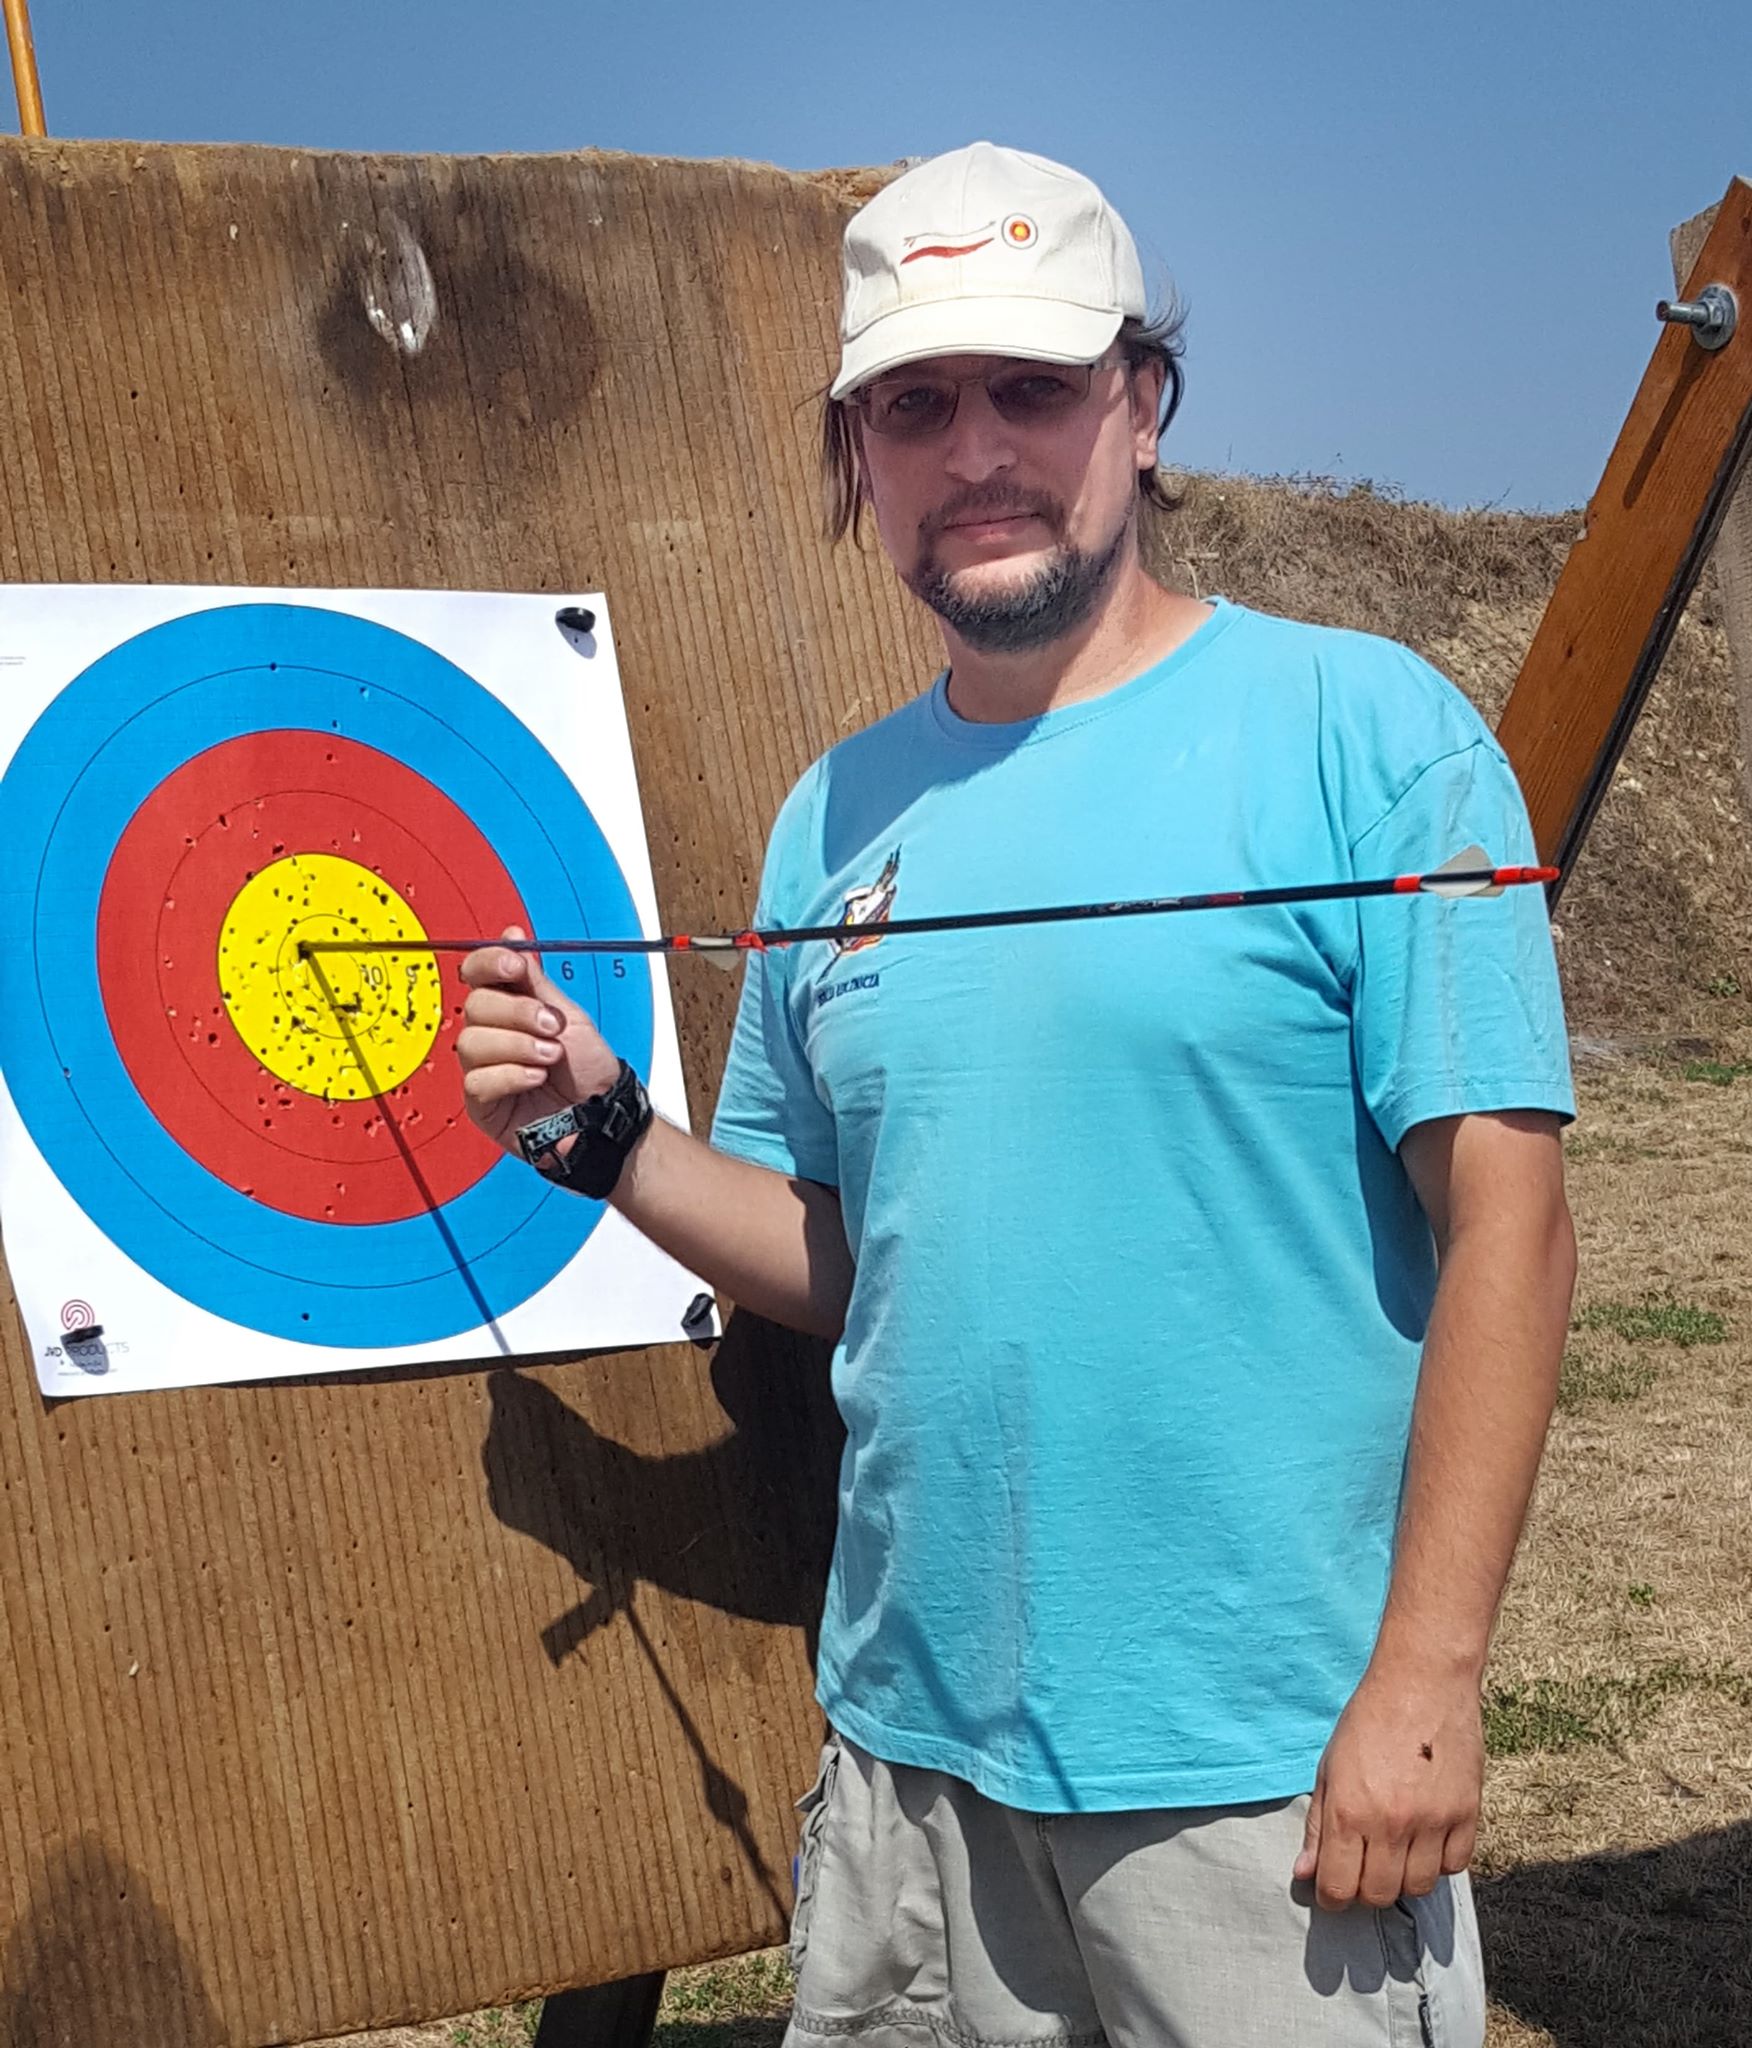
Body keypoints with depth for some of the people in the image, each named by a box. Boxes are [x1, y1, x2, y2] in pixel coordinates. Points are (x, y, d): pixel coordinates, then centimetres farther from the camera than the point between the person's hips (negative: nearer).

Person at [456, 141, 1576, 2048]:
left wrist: (1426, 1675, -16)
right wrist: (607, 1133, -2)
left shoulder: (1364, 732, -9)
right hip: (914, 1731, 5)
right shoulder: (837, 819, 8)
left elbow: (1503, 1214, -12)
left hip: (1269, 1763, -5)